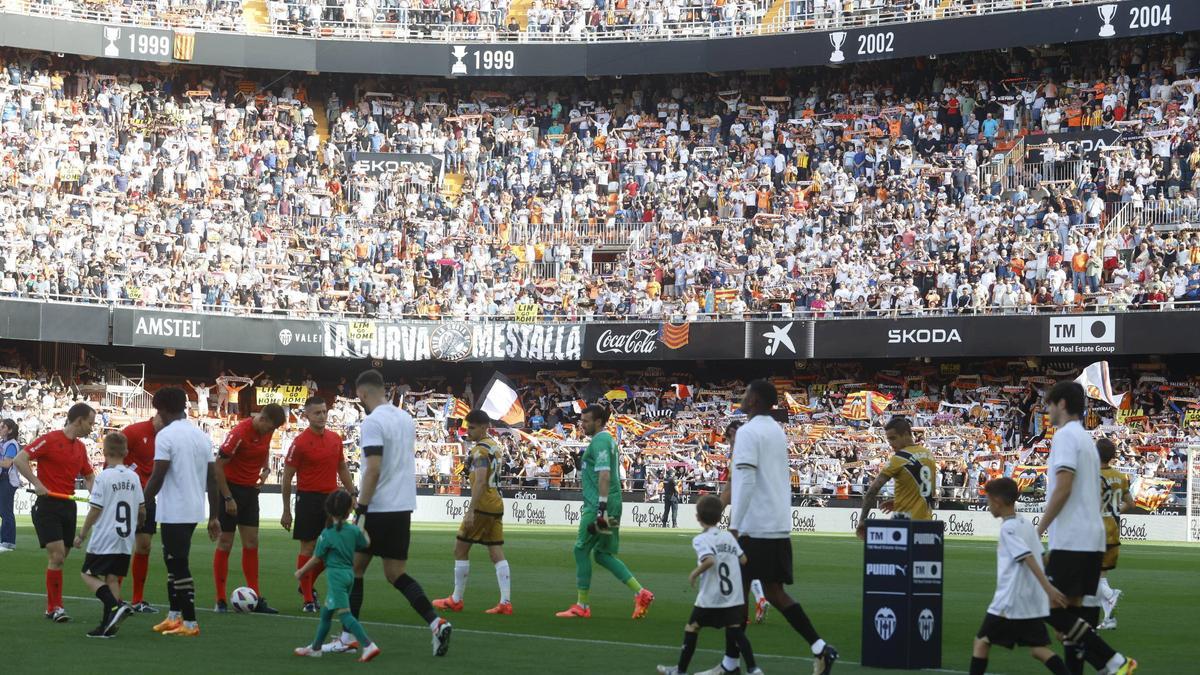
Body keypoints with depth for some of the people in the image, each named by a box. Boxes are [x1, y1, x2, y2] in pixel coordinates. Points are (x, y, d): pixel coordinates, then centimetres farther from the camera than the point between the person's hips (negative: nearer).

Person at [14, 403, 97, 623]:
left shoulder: (80, 448, 12)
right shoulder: (50, 440, -10)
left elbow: (89, 476, 22)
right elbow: (19, 459, -15)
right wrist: (36, 483, -23)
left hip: (68, 505, 7)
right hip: (48, 504, -7)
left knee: (59, 558, 9)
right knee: (56, 556, -13)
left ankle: (52, 606, 18)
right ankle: (55, 607, -7)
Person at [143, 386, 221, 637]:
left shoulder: (165, 435, -11)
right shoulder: (202, 436, 10)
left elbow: (157, 477, -16)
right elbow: (213, 479, 11)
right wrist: (214, 517, 15)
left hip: (173, 512, -8)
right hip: (195, 510, 8)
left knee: (179, 567, -2)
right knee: (173, 561, 20)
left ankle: (190, 624, -1)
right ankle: (174, 617, 24)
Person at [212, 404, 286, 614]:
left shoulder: (267, 432, 0)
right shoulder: (239, 433, -21)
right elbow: (218, 465, -19)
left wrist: (266, 469, 3)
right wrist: (228, 498, -19)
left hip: (250, 490, 7)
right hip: (231, 488, -7)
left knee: (251, 543, 5)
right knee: (225, 543, -2)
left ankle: (255, 599, 6)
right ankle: (221, 600, 4)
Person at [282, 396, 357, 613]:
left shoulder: (335, 438, 8)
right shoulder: (300, 442, -9)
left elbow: (342, 468, 19)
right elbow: (287, 477, -5)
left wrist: (352, 493, 11)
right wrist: (286, 511, -5)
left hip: (331, 498, 6)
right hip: (308, 499, -6)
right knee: (308, 548, -2)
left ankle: (307, 585, 30)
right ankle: (308, 599, 6)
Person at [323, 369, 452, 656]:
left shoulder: (372, 422, -13)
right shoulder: (406, 419, 12)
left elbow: (373, 470, -20)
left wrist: (361, 513, -20)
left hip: (378, 508, -7)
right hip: (404, 506, 7)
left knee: (354, 568, 8)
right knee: (396, 575, 9)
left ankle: (349, 638, 12)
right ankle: (436, 623, -9)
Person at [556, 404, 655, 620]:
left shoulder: (599, 441, -12)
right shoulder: (608, 439, 19)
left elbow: (604, 474, -22)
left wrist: (602, 507, -26)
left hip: (598, 506, -10)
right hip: (612, 505, 10)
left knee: (581, 550, -1)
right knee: (602, 554, 12)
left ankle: (582, 606, 4)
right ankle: (640, 593, 5)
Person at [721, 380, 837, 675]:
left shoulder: (748, 432, -11)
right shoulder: (778, 432, 16)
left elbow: (746, 481, -19)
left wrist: (734, 525, -18)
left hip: (754, 528, -8)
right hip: (780, 526, 8)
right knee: (774, 591, 9)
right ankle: (820, 648, -3)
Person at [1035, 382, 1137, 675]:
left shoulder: (1065, 435, -9)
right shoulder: (1086, 438, 19)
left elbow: (1063, 488, -19)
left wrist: (1037, 532, -14)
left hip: (1071, 541, -9)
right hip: (1092, 539, 9)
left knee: (1053, 609, -7)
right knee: (1071, 609, 10)